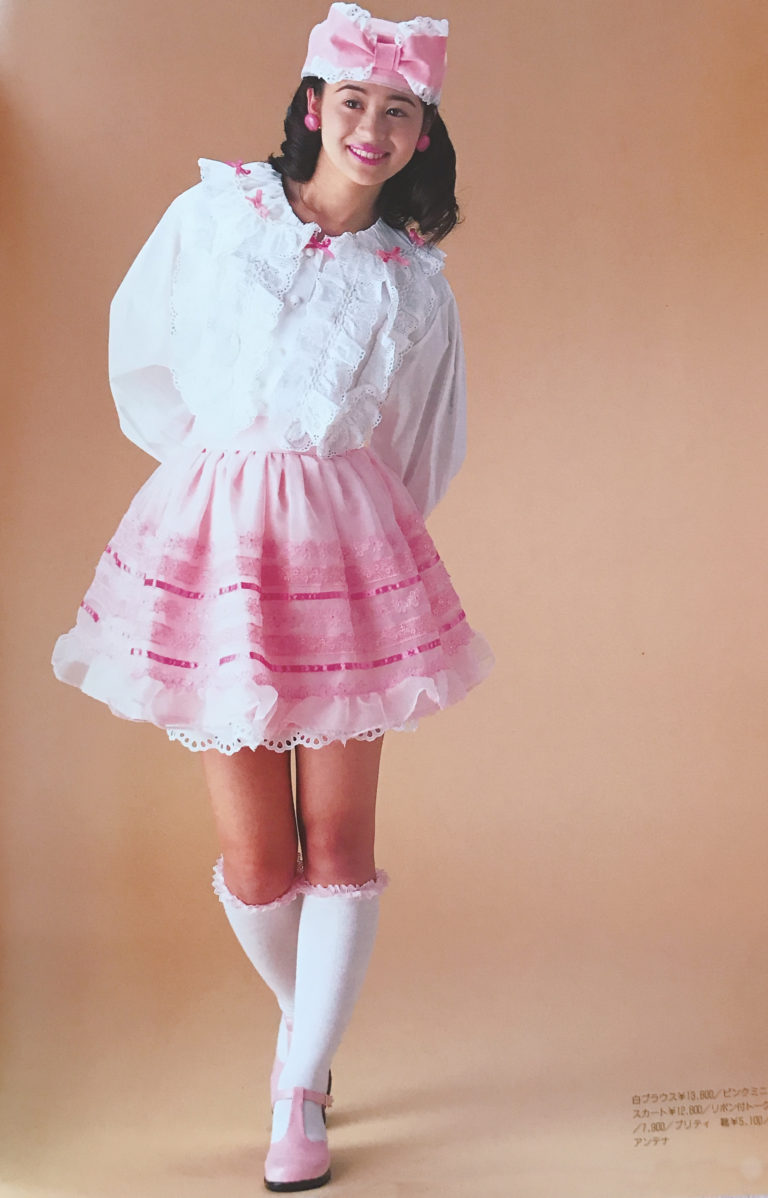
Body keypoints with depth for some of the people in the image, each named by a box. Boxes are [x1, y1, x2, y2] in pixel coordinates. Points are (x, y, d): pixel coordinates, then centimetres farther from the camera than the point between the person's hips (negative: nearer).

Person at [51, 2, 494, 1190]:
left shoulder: (416, 286, 6)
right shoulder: (211, 213, 4)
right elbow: (139, 360, 13)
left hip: (346, 552, 1)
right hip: (211, 541, 0)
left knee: (338, 841, 1)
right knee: (254, 855, 4)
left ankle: (300, 1094, 17)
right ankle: (305, 1019, 34)